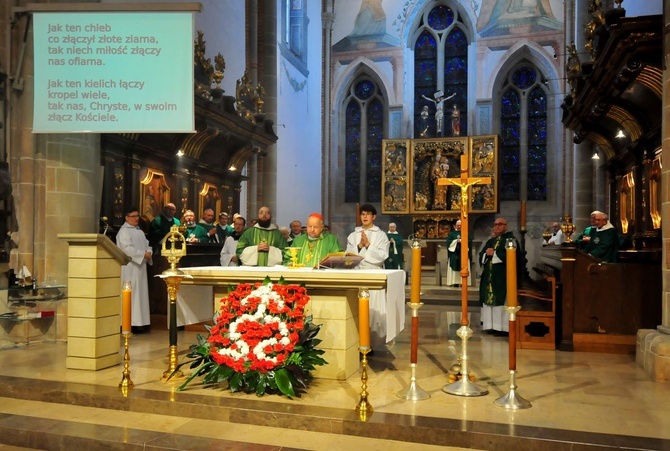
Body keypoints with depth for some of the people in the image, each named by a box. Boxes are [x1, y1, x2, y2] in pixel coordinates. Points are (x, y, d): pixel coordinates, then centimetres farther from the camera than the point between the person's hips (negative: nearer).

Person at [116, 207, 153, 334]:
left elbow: (146, 244, 17)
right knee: (132, 294, -8)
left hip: (140, 265, 8)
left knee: (141, 293, 8)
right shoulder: (124, 231, -8)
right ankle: (132, 323, -5)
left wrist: (149, 252, -4)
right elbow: (127, 249, -18)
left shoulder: (139, 230, 19)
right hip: (130, 267, -8)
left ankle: (141, 322, 12)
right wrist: (143, 254, -18)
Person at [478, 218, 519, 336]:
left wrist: (494, 253, -13)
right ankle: (492, 326, 11)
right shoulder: (490, 241, 20)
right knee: (490, 300, 6)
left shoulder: (511, 239, -2)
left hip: (503, 277, -7)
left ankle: (503, 327, -6)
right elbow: (481, 256, 13)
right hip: (489, 276, 7)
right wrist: (487, 254, -9)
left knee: (501, 301, -9)